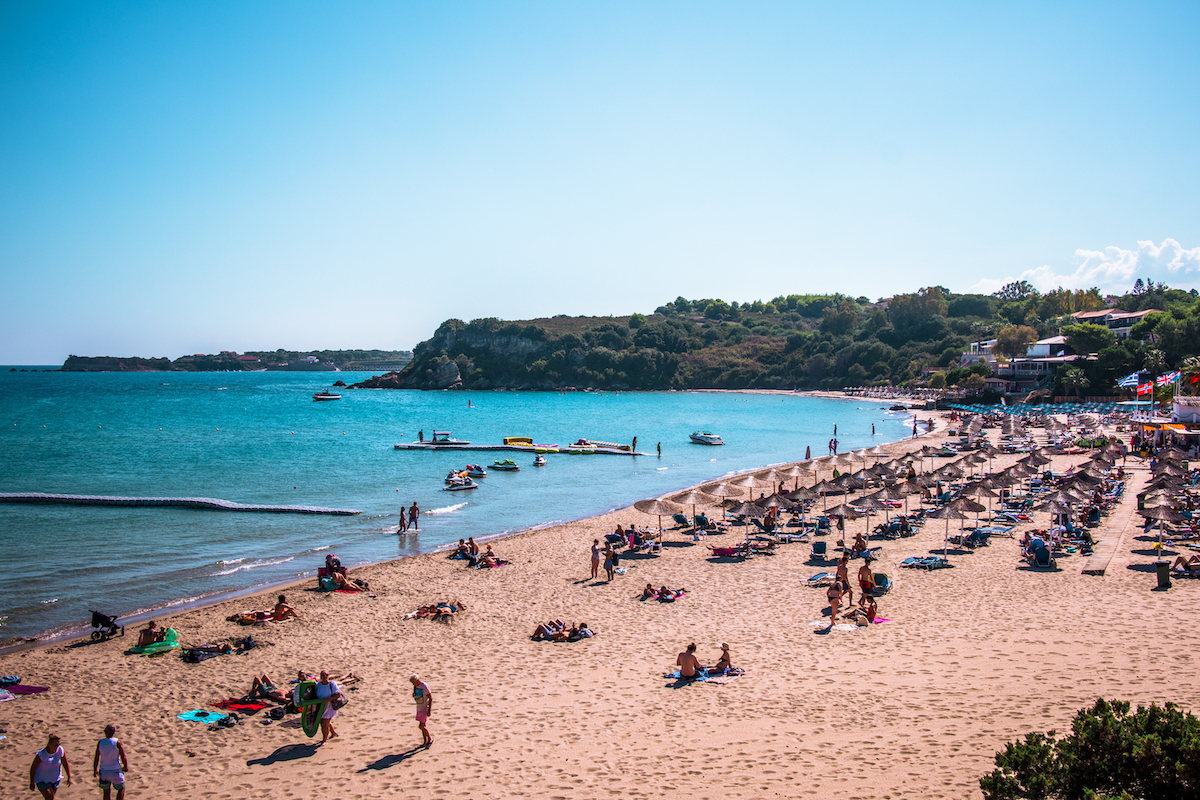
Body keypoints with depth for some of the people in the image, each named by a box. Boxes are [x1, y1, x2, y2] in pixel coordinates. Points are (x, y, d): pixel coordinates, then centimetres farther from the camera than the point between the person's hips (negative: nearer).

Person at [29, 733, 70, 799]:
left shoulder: (60, 750, -16)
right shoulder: (41, 754, -26)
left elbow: (65, 764, -4)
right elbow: (32, 767, -13)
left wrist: (69, 777, -2)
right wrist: (32, 783, -7)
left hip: (55, 779, 4)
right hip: (42, 780, -4)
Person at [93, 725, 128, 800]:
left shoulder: (100, 743, -5)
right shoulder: (117, 742, -13)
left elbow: (96, 758, 0)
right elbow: (123, 757, -10)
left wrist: (95, 770, 14)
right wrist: (126, 766, 6)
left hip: (104, 771, 3)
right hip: (115, 771, -3)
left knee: (106, 792, 15)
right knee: (121, 789, 15)